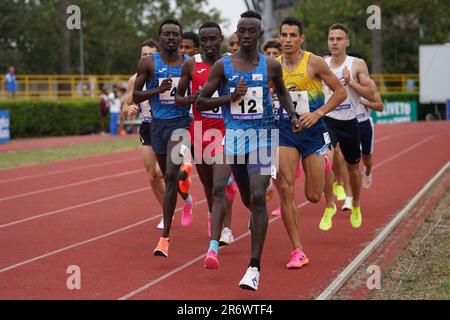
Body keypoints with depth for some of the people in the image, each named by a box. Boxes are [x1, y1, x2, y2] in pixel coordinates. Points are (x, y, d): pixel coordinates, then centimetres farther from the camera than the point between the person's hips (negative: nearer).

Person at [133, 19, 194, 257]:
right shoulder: (148, 63, -2)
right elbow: (135, 96, -2)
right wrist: (158, 90, -16)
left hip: (181, 123, -2)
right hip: (158, 124, 2)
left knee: (171, 176, -16)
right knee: (168, 176, 18)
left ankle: (165, 237, -14)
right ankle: (187, 200, 55)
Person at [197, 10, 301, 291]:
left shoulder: (271, 66, 0)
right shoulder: (222, 66, -2)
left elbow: (282, 91, 21)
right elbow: (201, 101, 0)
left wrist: (293, 114, 5)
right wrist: (231, 98, -14)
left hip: (262, 136, -2)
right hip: (234, 137, 2)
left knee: (258, 198, -16)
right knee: (248, 199, 15)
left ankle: (255, 267, -14)